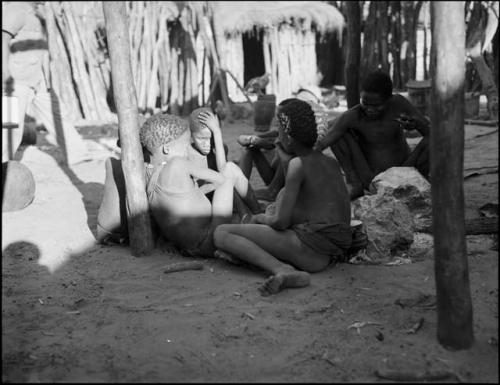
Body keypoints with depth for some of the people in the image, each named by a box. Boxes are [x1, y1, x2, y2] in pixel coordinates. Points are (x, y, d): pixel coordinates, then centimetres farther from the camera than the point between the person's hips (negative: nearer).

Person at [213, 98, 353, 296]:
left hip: (313, 248, -9)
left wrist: (259, 218, 10)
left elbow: (281, 222, -11)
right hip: (336, 251, 10)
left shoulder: (298, 163, -9)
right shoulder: (331, 163, 15)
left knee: (221, 233, -9)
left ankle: (282, 269, -29)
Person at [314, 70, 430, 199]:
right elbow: (322, 144, -26)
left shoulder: (399, 103, -13)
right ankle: (355, 183, -7)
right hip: (370, 181, -1)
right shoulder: (353, 116, -20)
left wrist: (416, 123, -30)